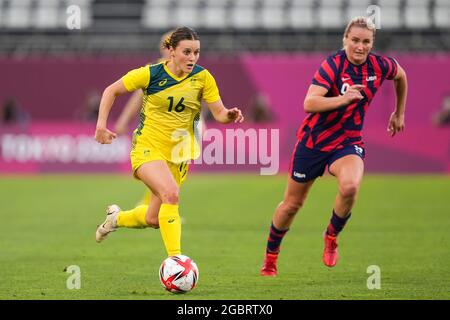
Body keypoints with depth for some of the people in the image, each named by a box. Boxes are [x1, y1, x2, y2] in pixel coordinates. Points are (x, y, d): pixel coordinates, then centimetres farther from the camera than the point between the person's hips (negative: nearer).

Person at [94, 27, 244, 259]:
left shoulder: (202, 77, -5)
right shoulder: (151, 74, -12)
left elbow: (219, 113, -5)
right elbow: (111, 91, 0)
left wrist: (230, 116, -28)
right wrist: (101, 125, -7)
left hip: (178, 154, 4)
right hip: (148, 148, -4)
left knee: (153, 220, 8)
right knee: (171, 192, -32)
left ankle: (116, 218, 41)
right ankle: (175, 258, -31)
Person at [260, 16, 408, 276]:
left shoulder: (379, 66, -7)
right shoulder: (333, 65, -20)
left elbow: (401, 75, 18)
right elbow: (309, 104, -31)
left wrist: (399, 113, 25)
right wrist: (343, 99, -42)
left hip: (349, 142, 2)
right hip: (314, 140, -2)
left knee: (350, 186, -31)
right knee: (292, 203, 9)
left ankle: (332, 236, -2)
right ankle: (271, 255, 35)